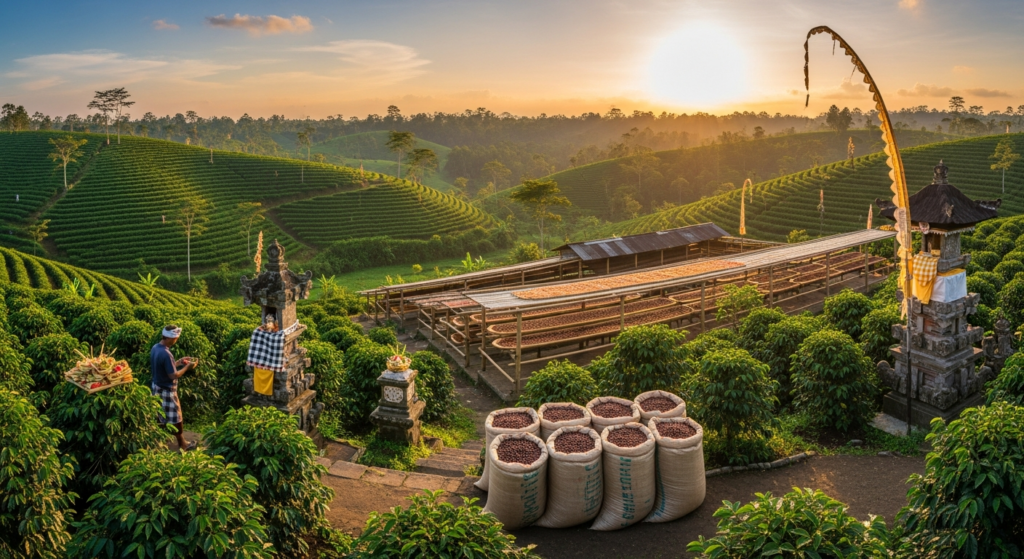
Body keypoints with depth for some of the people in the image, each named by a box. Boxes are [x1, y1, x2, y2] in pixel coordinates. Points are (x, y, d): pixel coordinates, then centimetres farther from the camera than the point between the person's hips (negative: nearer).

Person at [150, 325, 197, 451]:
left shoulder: (155, 348, 0)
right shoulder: (166, 354, -29)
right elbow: (173, 375, -25)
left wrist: (178, 362, 8)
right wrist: (187, 367, -14)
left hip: (157, 387, 9)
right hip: (167, 390, -9)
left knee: (161, 417, 21)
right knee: (176, 419, 6)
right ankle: (182, 445, 18)